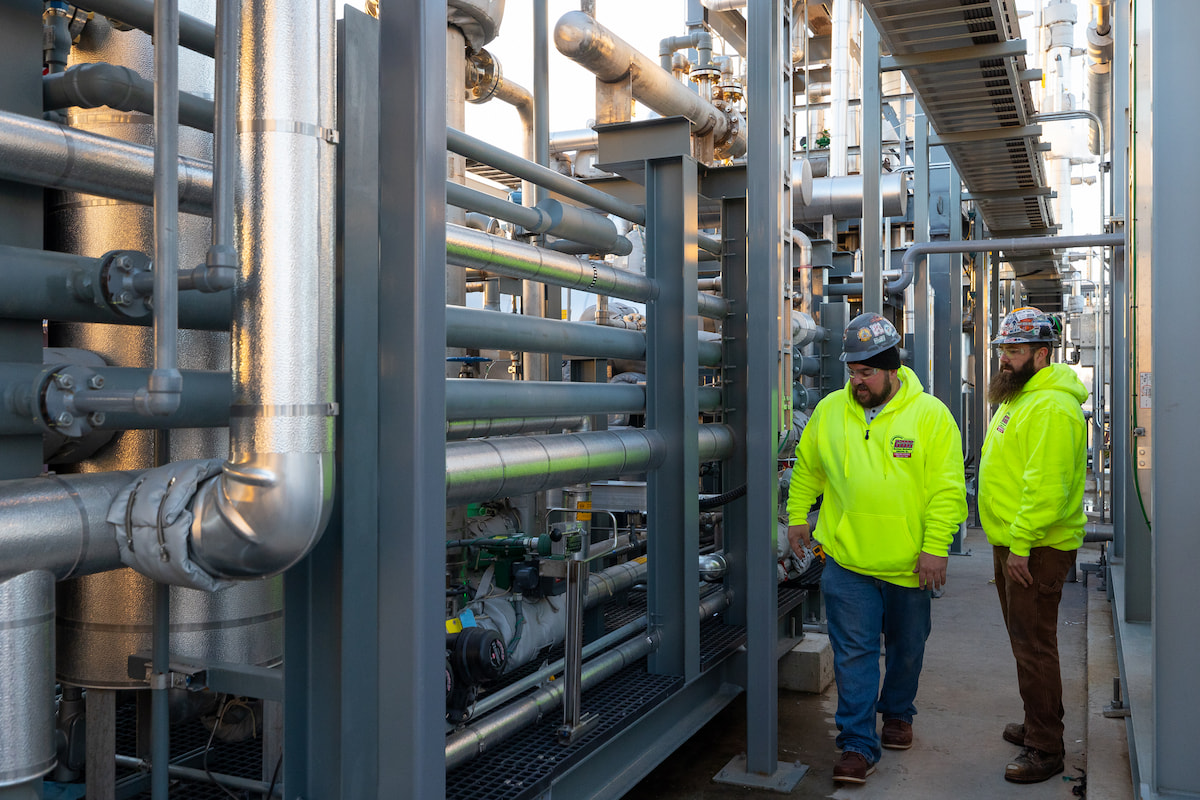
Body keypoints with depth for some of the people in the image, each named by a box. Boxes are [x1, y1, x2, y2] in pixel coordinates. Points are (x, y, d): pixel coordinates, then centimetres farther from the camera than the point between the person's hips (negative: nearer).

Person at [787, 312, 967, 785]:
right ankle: (858, 744, 8)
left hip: (910, 563, 0)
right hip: (847, 559, 1)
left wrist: (935, 547, -14)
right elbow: (807, 467, 15)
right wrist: (797, 515, 14)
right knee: (854, 652, 0)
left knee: (907, 648, 18)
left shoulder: (930, 414, -7)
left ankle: (897, 713, 42)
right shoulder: (829, 410, 1)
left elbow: (947, 489, -9)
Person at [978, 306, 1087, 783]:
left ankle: (1045, 750, 7)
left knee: (1034, 646, -3)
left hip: (1036, 549, -10)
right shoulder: (1017, 397, 14)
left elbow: (1047, 487, -27)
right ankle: (1037, 724, 34)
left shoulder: (1052, 407, -20)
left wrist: (1021, 546, -25)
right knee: (1025, 641, 20)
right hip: (1012, 543, 10)